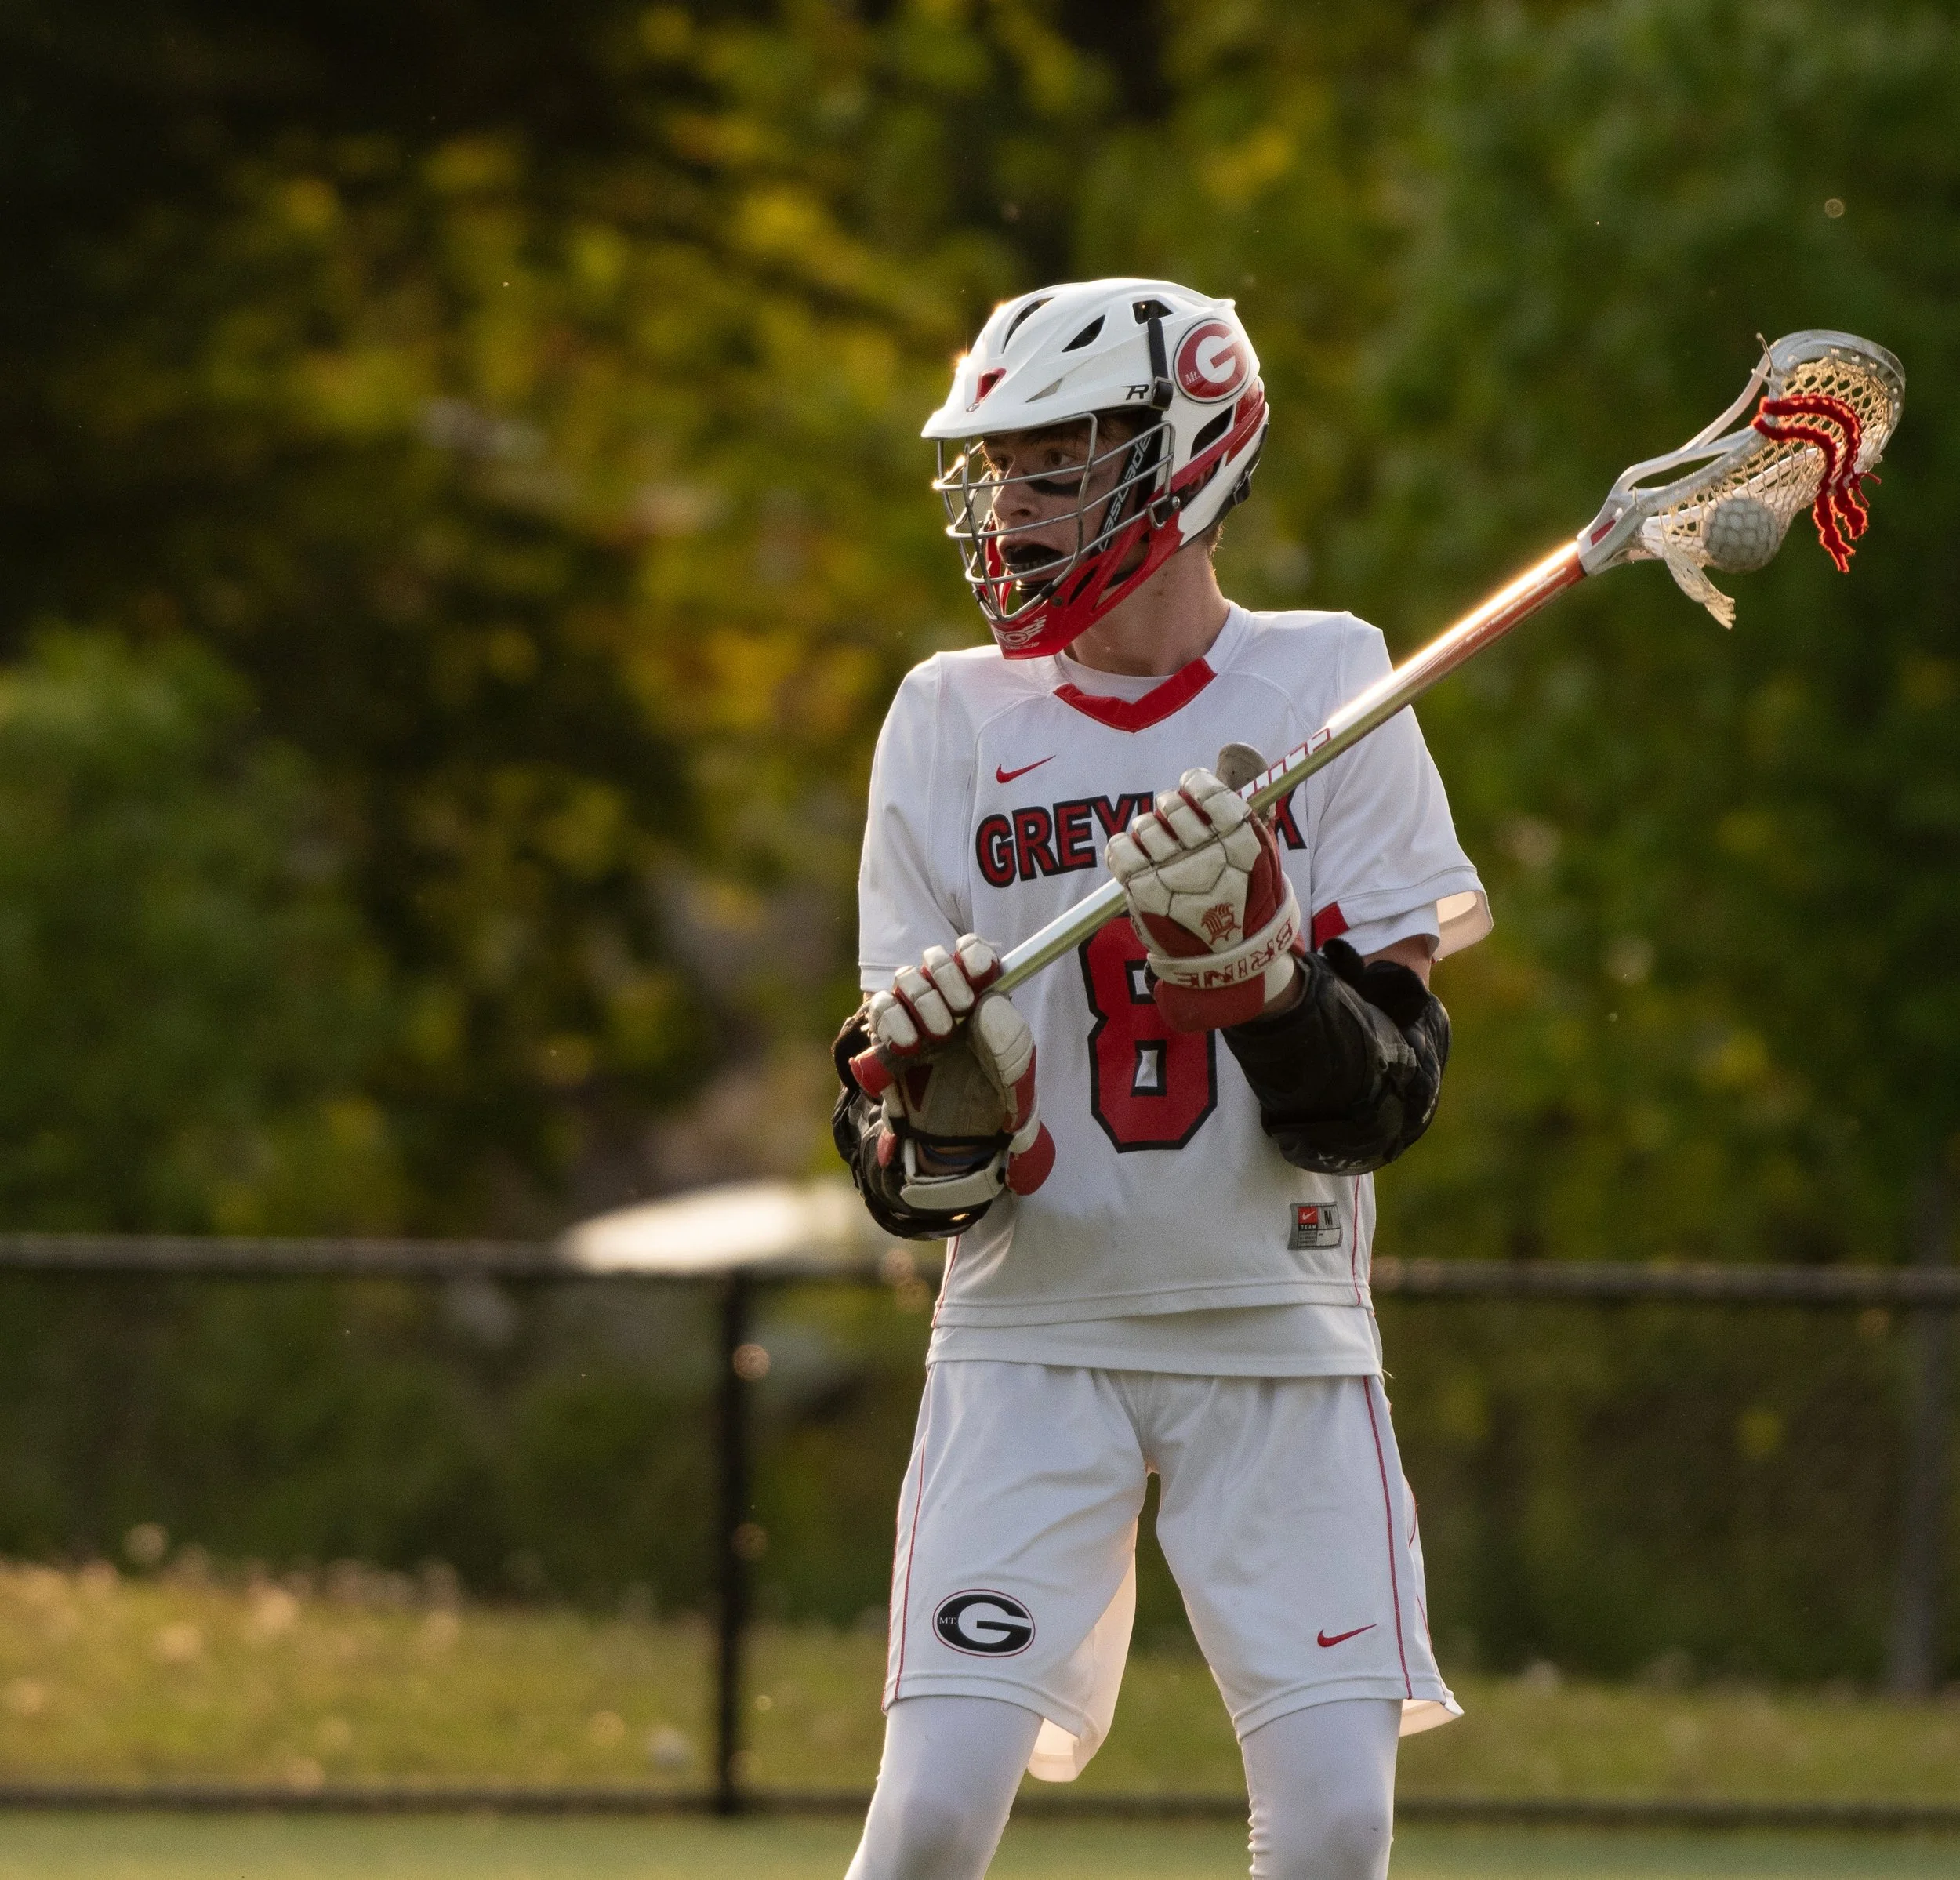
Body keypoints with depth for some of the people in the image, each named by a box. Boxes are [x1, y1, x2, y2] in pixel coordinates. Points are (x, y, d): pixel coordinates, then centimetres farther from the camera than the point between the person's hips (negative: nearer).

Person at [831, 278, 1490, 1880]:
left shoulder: (1326, 691, -2)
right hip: (1035, 1328, 0)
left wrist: (1243, 954, -24)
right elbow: (903, 1183, 0)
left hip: (1281, 1335, 0)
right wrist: (935, 1099, -23)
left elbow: (1382, 1104, -7)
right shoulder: (954, 722, 2)